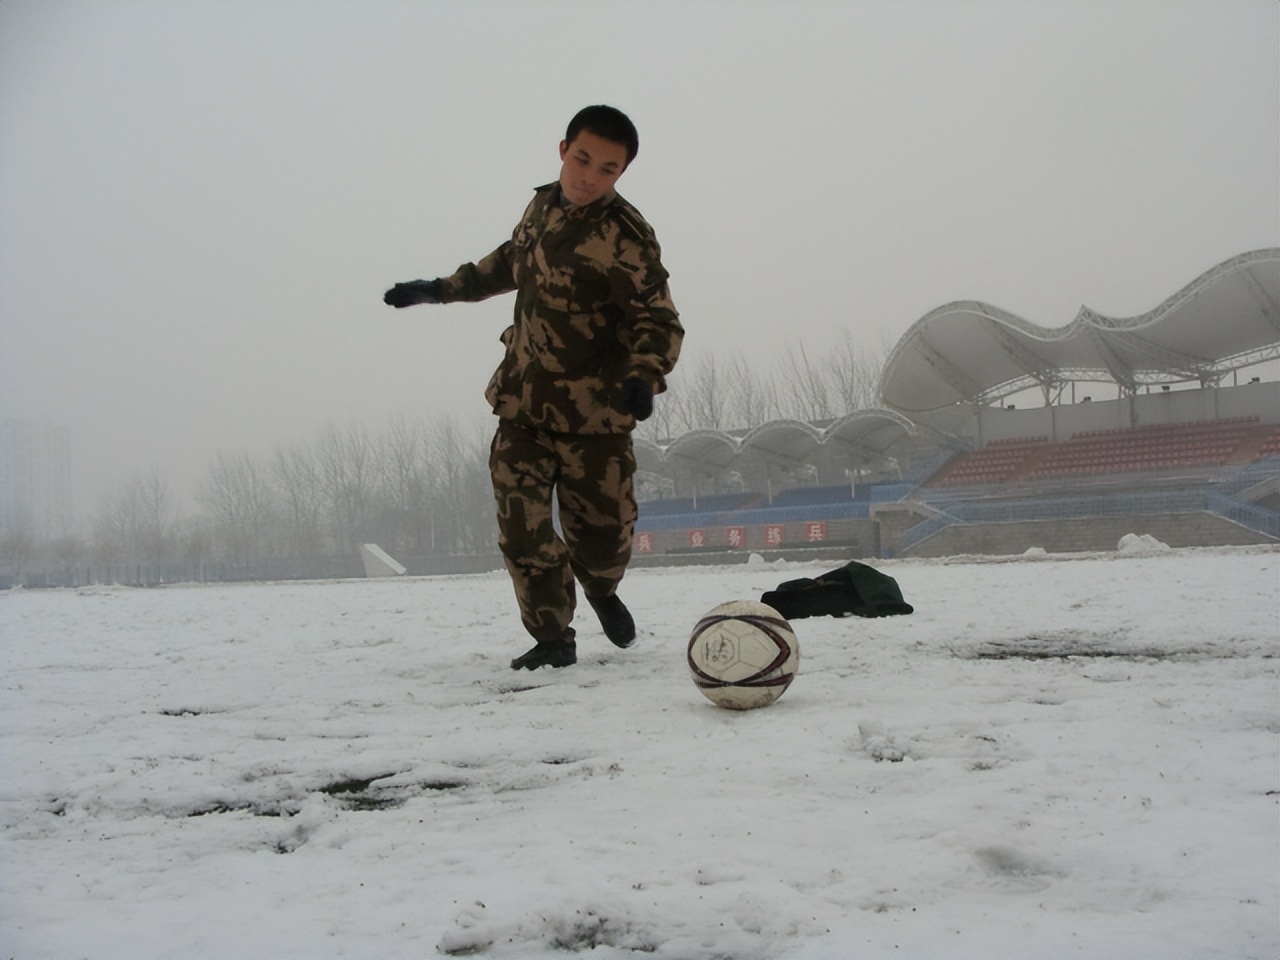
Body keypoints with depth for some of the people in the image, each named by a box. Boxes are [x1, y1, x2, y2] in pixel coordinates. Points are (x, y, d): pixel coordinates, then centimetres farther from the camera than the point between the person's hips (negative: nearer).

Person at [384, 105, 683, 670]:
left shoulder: (624, 237, -16)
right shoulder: (543, 205, 5)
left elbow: (659, 321, -15)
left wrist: (642, 376, -34)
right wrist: (440, 289, 27)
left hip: (592, 414, -5)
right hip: (523, 401, 5)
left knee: (603, 530, 3)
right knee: (521, 525, -5)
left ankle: (600, 590, 39)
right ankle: (553, 638, 10)